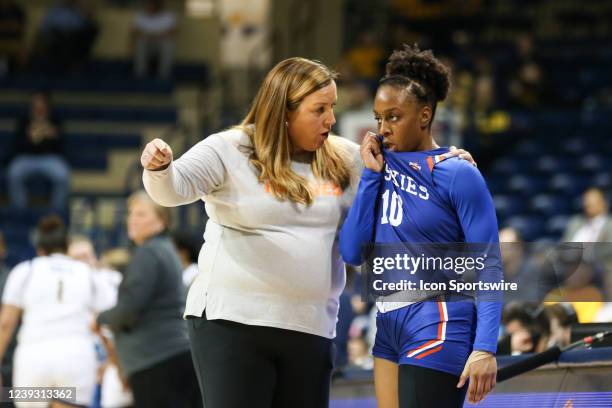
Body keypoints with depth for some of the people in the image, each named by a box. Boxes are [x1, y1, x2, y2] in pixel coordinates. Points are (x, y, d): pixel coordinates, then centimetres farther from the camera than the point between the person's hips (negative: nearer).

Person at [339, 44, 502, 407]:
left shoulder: (457, 175, -7)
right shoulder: (383, 167, 10)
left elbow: (488, 267, -10)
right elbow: (353, 253, 3)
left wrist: (485, 348, -20)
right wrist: (372, 174, 1)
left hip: (437, 329, -7)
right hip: (390, 325, 7)